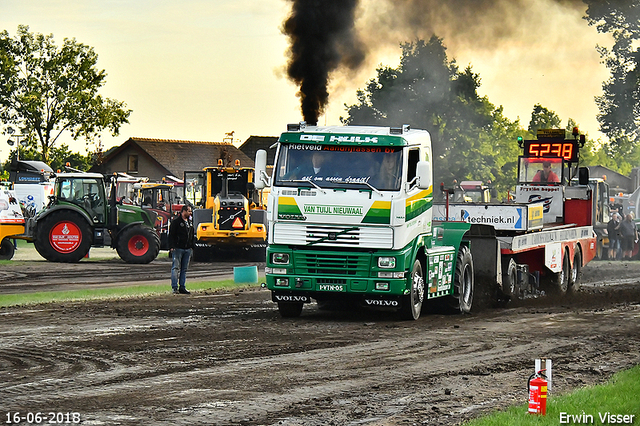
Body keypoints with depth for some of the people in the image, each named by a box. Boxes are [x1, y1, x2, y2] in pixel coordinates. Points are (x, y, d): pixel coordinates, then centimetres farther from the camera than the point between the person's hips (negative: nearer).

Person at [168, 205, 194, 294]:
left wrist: (191, 247, 18)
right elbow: (171, 235, -8)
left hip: (187, 249, 7)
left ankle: (182, 287, 11)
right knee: (176, 268, -8)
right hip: (178, 249, -7)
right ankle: (175, 287, -9)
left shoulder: (190, 222, 17)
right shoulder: (176, 221, -5)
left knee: (184, 269, 8)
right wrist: (171, 247, -15)